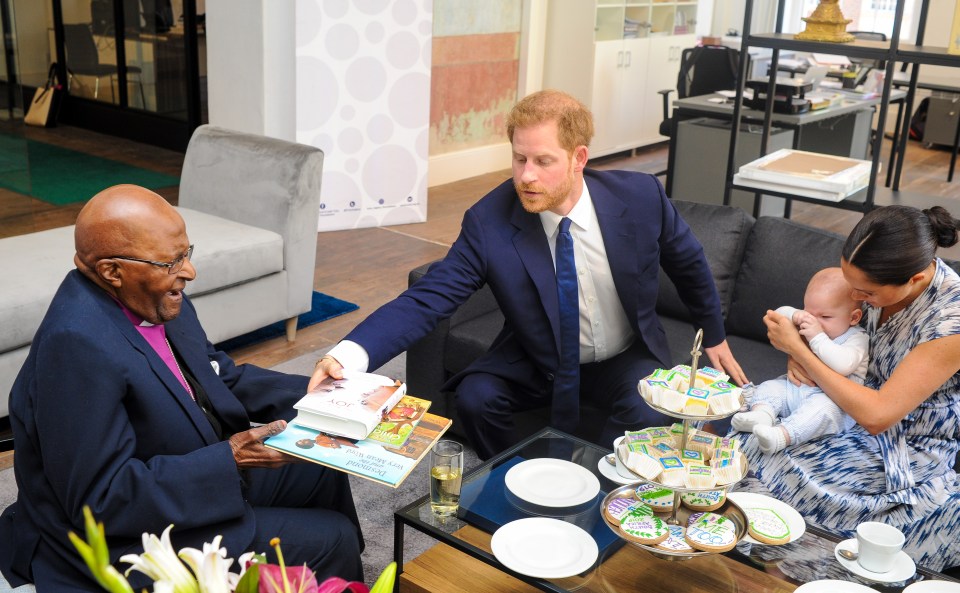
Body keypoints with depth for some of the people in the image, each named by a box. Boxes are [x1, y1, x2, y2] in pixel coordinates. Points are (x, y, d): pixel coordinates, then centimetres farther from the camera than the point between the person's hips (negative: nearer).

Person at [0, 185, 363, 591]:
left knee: (321, 470, 19)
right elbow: (102, 499, -29)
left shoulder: (151, 296, -6)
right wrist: (228, 459, -27)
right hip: (132, 539, -9)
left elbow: (218, 374, 9)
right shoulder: (77, 344, -31)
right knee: (330, 539, -9)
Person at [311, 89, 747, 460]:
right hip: (536, 363, 0)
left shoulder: (640, 196, -19)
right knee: (475, 397, -25)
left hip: (625, 359, 0)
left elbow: (688, 263, 0)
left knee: (648, 415, -30)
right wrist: (350, 355, -45)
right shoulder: (488, 222, -23)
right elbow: (426, 299, -28)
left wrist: (715, 337, 13)